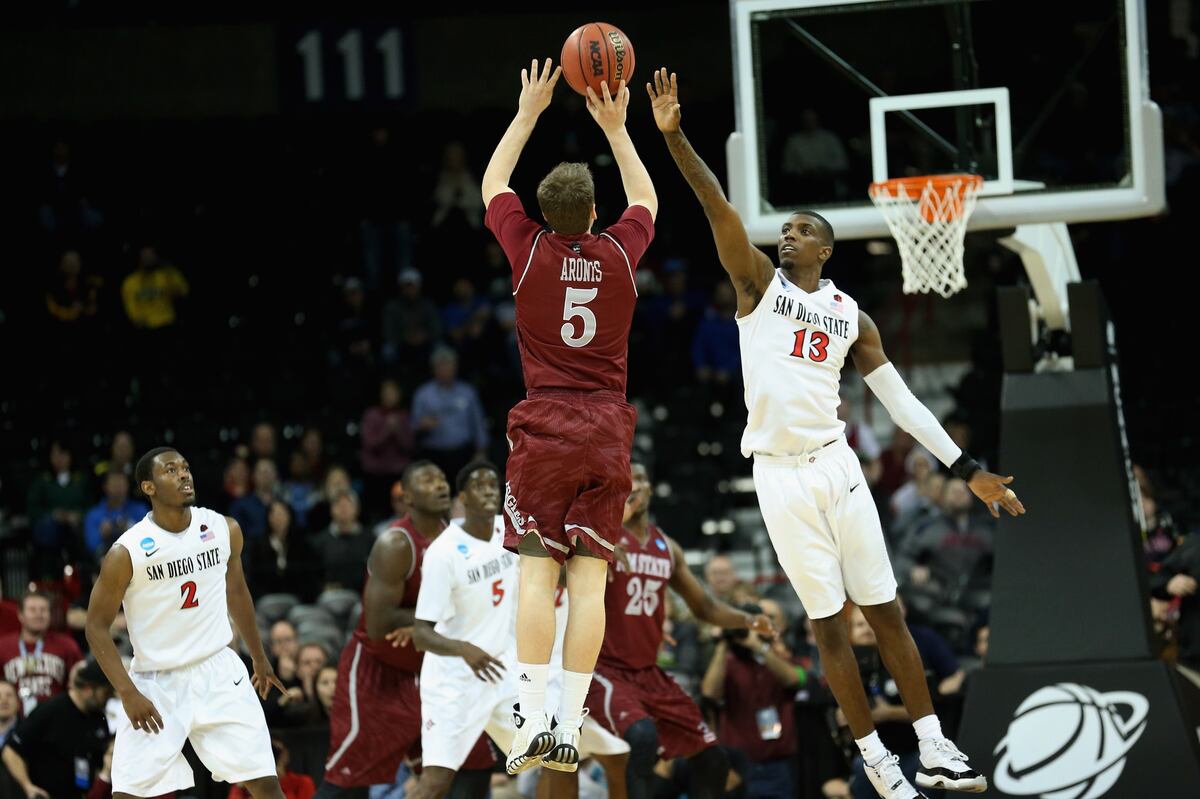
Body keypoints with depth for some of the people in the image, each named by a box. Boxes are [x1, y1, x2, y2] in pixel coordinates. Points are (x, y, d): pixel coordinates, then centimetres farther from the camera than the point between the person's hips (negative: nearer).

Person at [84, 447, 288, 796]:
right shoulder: (126, 553, -15)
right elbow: (97, 627, -8)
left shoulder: (224, 529, -3)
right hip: (157, 682, -3)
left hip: (218, 672, 3)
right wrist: (128, 693, -16)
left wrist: (260, 660, 23)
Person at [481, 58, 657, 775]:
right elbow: (646, 200, 25)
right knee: (589, 579, -2)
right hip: (606, 429, 1)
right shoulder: (620, 253, 1)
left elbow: (492, 185, 17)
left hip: (545, 426, -1)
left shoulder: (531, 248, -3)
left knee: (537, 573, -4)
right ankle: (570, 728, -5)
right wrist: (615, 127, 28)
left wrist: (529, 114, 24)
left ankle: (534, 724, -12)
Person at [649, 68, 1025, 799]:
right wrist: (673, 137, -22)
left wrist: (966, 469, 6)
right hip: (779, 474, -2)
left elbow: (902, 400, 11)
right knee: (830, 623, 1)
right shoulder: (759, 281, 3)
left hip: (835, 465, 2)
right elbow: (718, 208, -10)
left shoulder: (852, 315, 10)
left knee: (887, 612, 2)